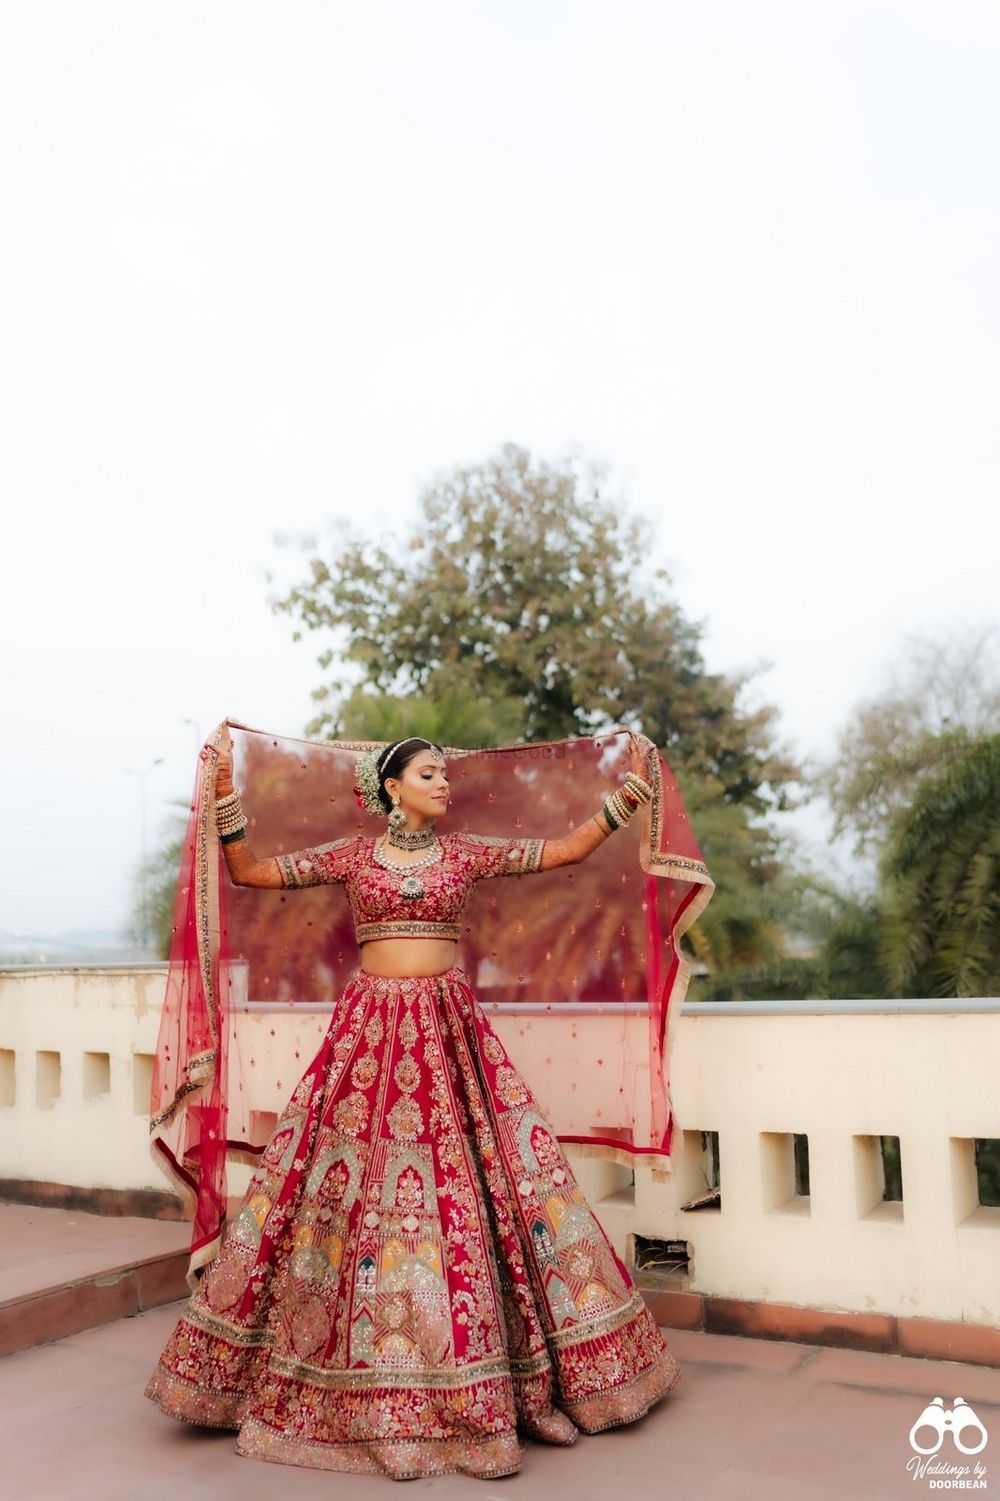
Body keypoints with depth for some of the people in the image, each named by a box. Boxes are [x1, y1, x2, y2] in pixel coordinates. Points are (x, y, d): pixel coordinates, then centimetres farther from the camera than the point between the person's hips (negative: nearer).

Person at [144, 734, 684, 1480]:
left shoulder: (467, 852, 7)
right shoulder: (350, 855, 6)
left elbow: (566, 850, 6)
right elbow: (250, 871, 5)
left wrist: (620, 803, -4)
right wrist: (227, 797, -6)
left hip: (450, 1029, 1)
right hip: (370, 1027, -1)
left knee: (465, 1186, -1)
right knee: (346, 1186, 0)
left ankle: (466, 1379, 14)